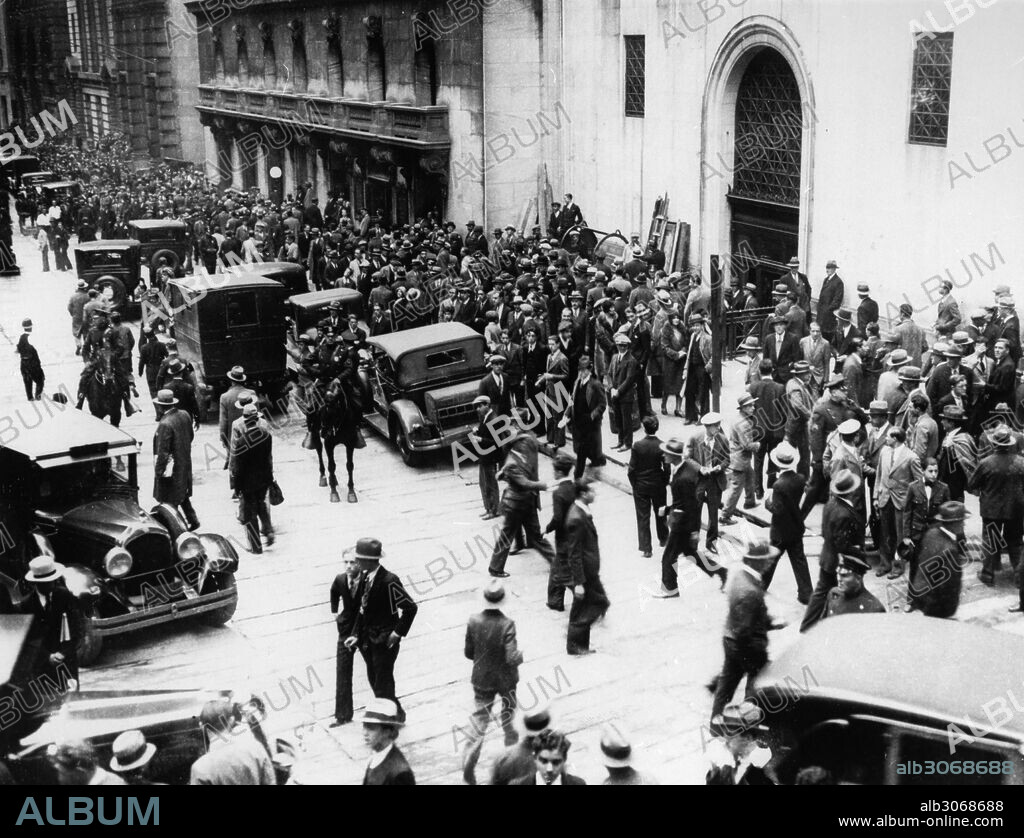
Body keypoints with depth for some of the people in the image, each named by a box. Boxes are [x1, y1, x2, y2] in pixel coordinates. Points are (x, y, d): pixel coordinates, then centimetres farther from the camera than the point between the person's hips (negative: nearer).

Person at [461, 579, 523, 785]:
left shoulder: (474, 622, -15)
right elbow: (512, 658, -25)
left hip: (482, 680, 2)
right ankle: (512, 751, 44)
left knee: (479, 722, 10)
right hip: (505, 680, -2)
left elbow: (468, 653, -5)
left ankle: (468, 766, 0)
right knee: (508, 718, 24)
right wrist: (521, 654, -4)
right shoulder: (507, 625, -24)